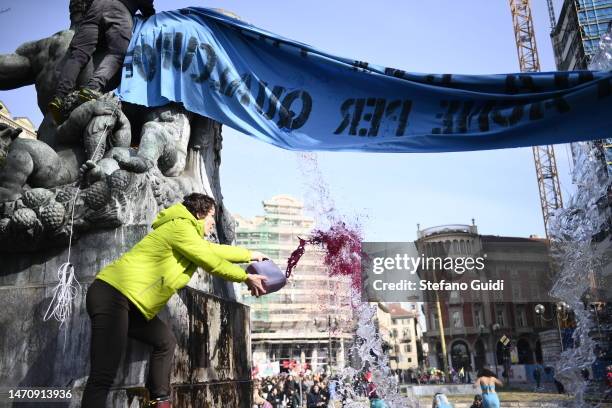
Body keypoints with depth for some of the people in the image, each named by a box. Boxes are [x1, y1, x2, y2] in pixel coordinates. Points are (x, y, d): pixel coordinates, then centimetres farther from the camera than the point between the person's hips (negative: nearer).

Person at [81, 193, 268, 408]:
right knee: (103, 377, -18)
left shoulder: (190, 236, 22)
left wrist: (251, 255, 42)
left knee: (165, 341, 18)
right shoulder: (180, 226, -9)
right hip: (112, 294, -11)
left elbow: (216, 250, 32)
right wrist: (247, 277, 6)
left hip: (129, 302, 11)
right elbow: (212, 262, -6)